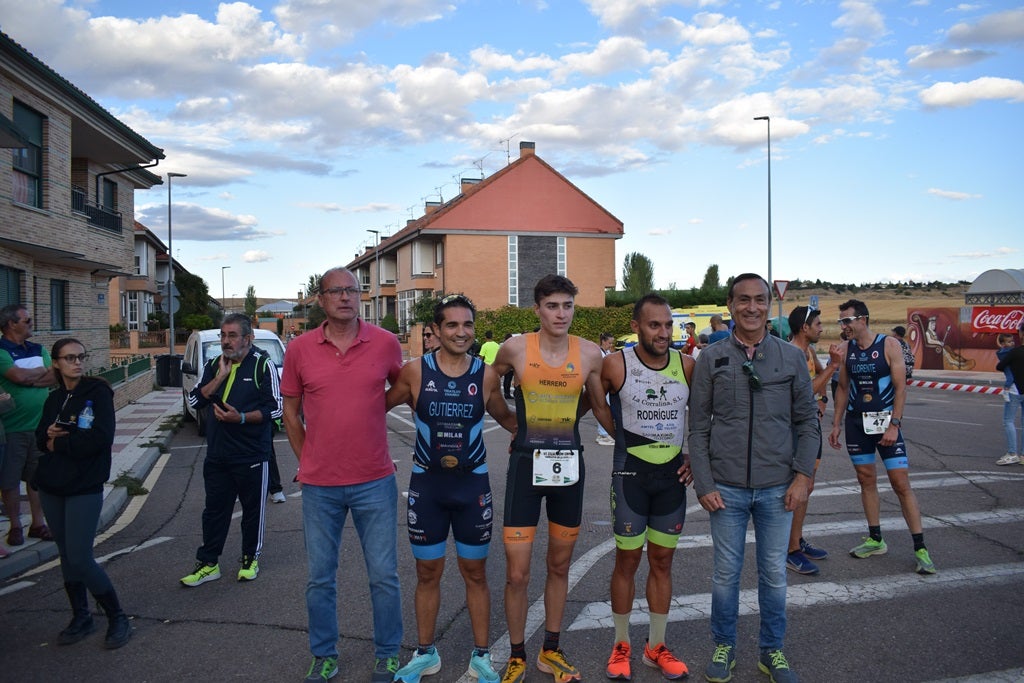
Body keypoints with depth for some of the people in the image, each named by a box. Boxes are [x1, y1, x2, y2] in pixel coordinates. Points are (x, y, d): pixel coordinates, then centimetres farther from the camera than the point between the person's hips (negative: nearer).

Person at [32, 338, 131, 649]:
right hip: (51, 487, 6)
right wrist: (48, 435, -9)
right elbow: (40, 438, 13)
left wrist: (57, 443, -10)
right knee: (67, 555, 12)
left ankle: (117, 618, 8)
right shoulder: (54, 399, 10)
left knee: (80, 559, -8)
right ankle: (80, 617, 27)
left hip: (85, 488, -6)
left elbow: (101, 439, -19)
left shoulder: (98, 392, -9)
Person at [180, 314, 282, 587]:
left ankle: (251, 558, 25)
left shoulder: (262, 364, -7)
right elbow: (195, 400, 1)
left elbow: (275, 408, -12)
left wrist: (242, 418, -22)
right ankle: (208, 563, 22)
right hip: (217, 454, 5)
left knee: (253, 509, 8)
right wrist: (220, 377, -9)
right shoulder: (213, 366, 10)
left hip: (252, 454, -5)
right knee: (214, 509, 11)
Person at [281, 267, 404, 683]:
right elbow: (291, 410, 9)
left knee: (384, 575, 8)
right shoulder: (299, 349, -1)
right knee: (320, 578, 13)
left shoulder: (385, 343, -4)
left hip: (374, 482, -1)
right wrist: (306, 461, 6)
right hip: (319, 485, 1)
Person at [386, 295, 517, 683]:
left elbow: (505, 418, 11)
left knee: (475, 572, 11)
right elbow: (380, 406, 5)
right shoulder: (415, 371, -8)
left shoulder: (486, 375, -6)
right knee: (428, 572, 13)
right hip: (426, 483, 0)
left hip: (473, 483, 0)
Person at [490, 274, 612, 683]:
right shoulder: (516, 348, -8)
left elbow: (600, 408, 11)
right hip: (526, 464, -2)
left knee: (560, 566, 15)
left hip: (569, 466, 2)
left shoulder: (589, 354, -3)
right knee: (517, 574, 0)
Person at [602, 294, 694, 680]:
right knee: (627, 560, 7)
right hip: (631, 474, -3)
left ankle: (656, 647, 27)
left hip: (673, 475, 3)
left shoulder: (686, 366, -3)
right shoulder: (616, 365, -12)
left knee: (662, 561, 12)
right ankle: (621, 646, 25)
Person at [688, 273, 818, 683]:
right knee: (726, 573, 9)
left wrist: (803, 475, -2)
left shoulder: (791, 357, 2)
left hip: (777, 488, 1)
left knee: (774, 573, 12)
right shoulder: (711, 359, -1)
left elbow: (807, 422, 6)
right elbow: (698, 428, 0)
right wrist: (704, 484, -5)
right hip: (727, 488, -1)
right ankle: (723, 647, 29)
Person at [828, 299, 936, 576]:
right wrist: (836, 424, 7)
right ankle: (876, 540, 21)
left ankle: (920, 548, 3)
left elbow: (900, 388, -10)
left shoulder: (889, 345, -8)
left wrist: (894, 425, -17)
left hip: (886, 421, -4)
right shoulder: (845, 349, 4)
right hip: (856, 423, 4)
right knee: (866, 480, 10)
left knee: (901, 483, -5)